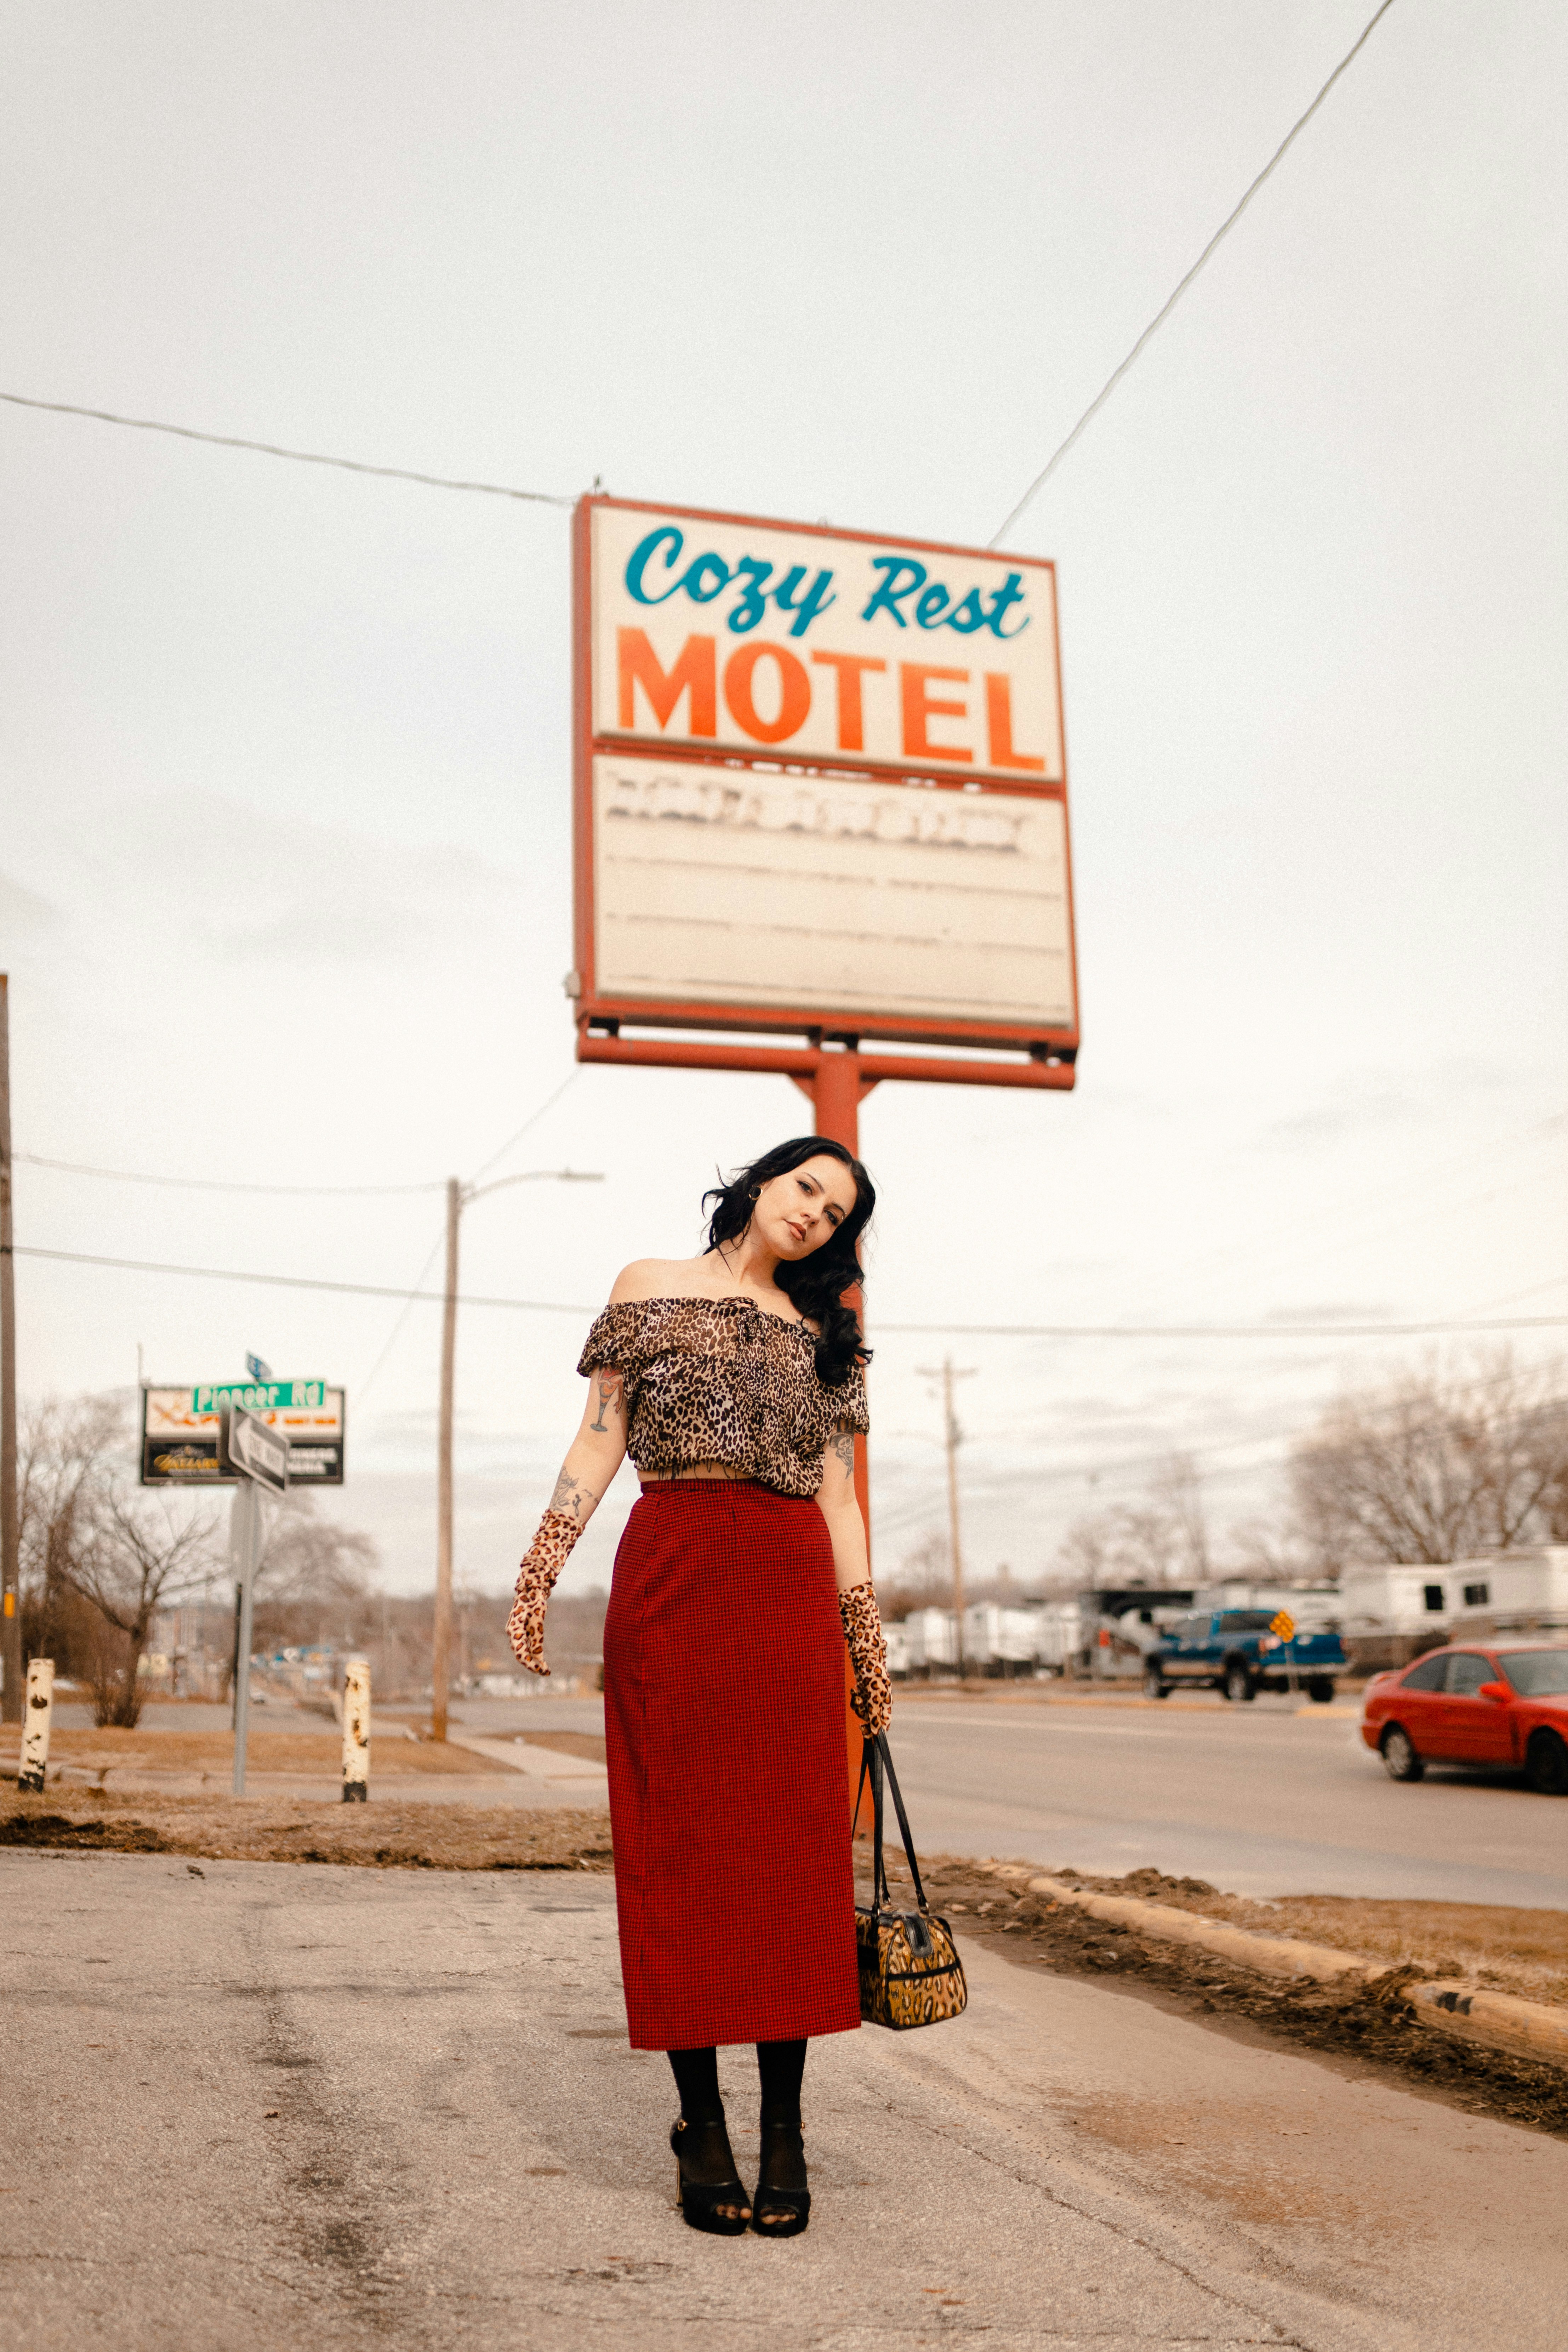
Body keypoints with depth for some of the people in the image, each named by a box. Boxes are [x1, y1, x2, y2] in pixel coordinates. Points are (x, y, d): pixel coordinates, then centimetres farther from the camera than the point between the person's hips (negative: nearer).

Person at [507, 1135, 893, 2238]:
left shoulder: (824, 1332, 18)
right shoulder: (653, 1287, 12)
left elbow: (838, 1494, 15)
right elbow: (600, 1441, 6)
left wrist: (869, 1639, 9)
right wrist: (540, 1569, -5)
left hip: (791, 1590, 2)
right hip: (673, 1576, -2)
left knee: (792, 1849, -2)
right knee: (681, 1846, -2)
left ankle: (785, 2128, 5)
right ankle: (701, 2122, 7)